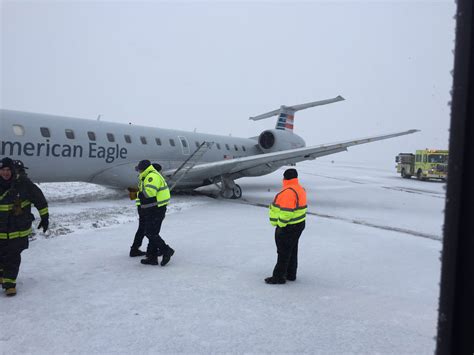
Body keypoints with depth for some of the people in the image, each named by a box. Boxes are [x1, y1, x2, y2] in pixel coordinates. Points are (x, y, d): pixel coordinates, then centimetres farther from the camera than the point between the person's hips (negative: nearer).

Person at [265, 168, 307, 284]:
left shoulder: (288, 192, -25)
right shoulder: (300, 189, 8)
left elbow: (286, 212, -29)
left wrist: (280, 225, -19)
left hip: (288, 227, -10)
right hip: (299, 224, 10)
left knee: (283, 252, 1)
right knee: (292, 250, 19)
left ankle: (279, 276, 11)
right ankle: (291, 274, 30)